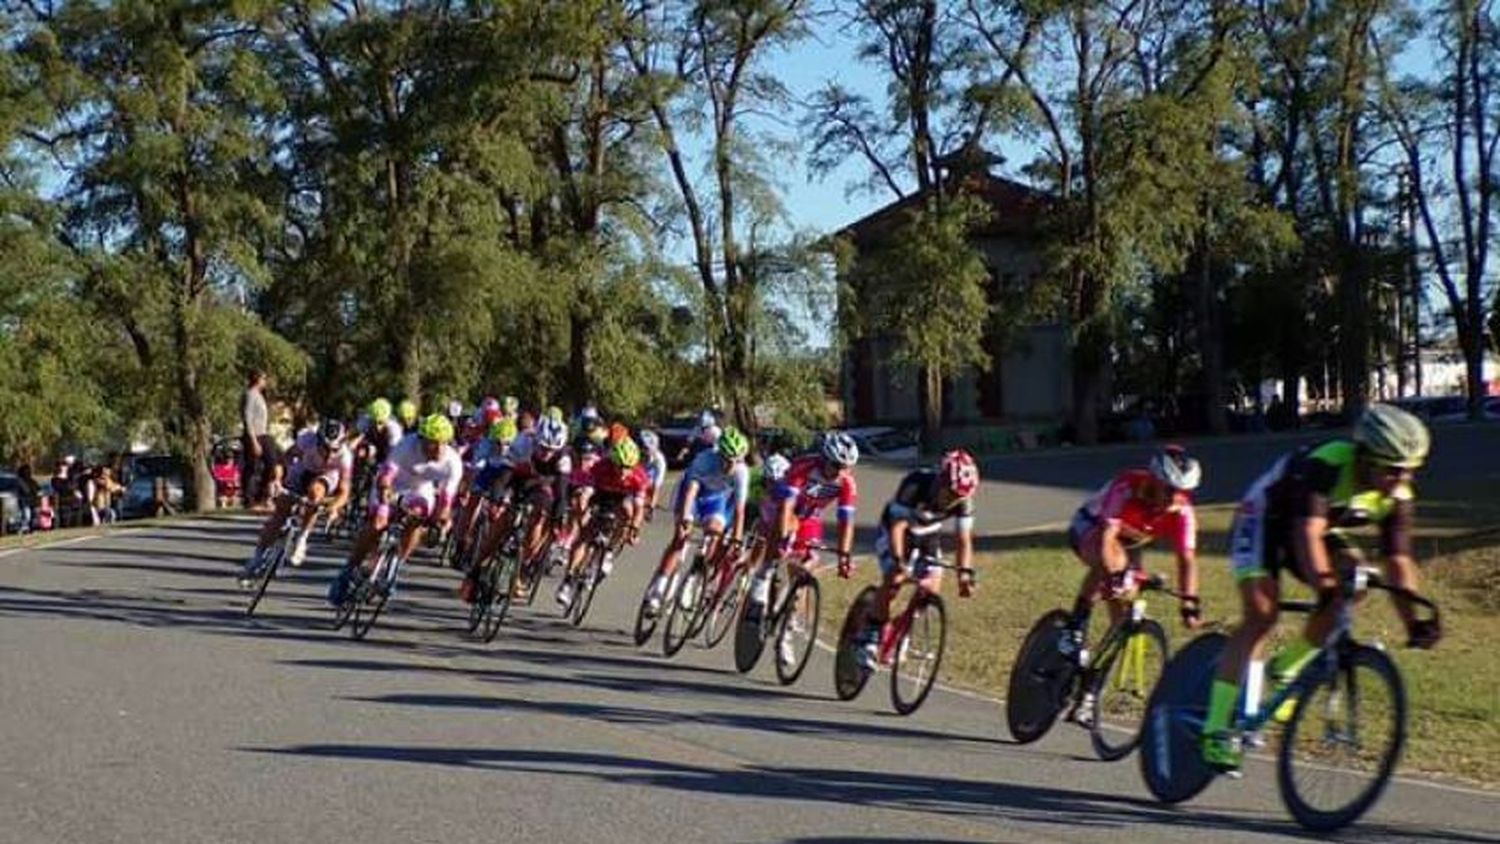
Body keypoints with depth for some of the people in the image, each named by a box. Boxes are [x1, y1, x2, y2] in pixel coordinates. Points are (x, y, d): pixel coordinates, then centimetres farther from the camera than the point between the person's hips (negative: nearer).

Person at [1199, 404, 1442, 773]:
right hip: (1264, 519, -6)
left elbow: (1398, 562, -15)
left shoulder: (1398, 497, -16)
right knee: (1261, 613, -23)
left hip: (1320, 530, 6)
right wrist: (1325, 587, -58)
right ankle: (1216, 729, -24)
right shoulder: (1325, 465, -35)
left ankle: (1285, 668, 3)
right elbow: (1307, 535, -45)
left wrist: (1414, 622, -25)